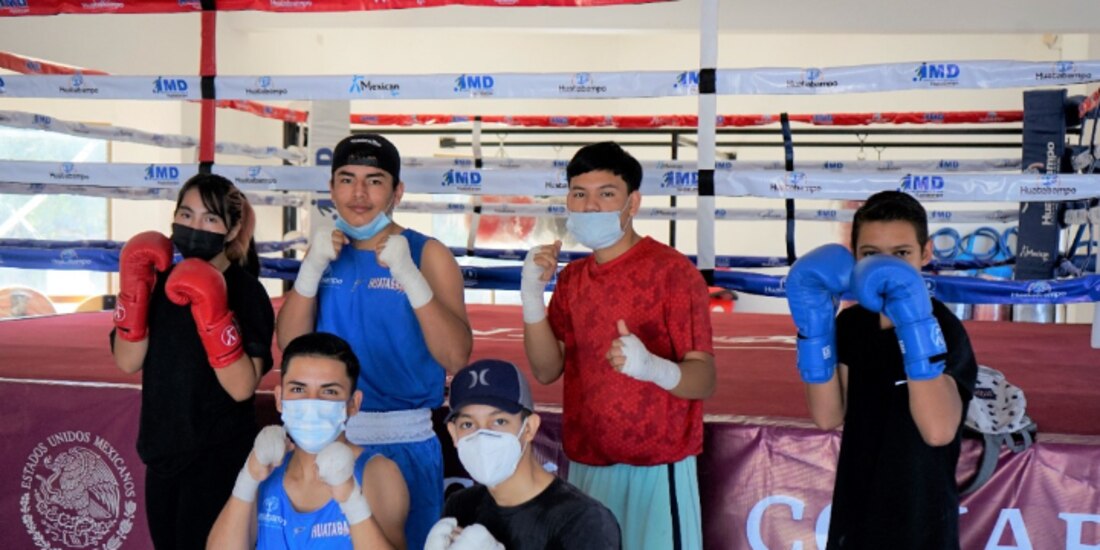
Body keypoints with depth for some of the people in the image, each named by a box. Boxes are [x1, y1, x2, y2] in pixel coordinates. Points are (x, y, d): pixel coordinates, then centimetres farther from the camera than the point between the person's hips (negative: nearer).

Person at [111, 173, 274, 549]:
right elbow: (128, 362, -4)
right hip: (163, 450, 6)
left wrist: (211, 313, -31)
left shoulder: (246, 291, -13)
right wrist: (134, 289, -14)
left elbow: (241, 387, -21)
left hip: (219, 457, -6)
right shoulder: (162, 282, 4)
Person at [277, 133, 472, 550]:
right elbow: (291, 346, 0)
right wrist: (313, 266, -13)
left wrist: (408, 274, -24)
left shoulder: (427, 253, -6)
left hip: (404, 443, -3)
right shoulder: (326, 249, 6)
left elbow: (456, 358, -16)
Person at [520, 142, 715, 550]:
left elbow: (704, 379, -16)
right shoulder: (571, 278, 8)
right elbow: (547, 370, 4)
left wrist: (651, 367, -36)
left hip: (655, 468, -5)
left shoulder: (672, 270, -12)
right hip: (585, 467, 5)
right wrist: (532, 294, -8)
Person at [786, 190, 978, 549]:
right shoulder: (850, 324, 0)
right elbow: (828, 417, -8)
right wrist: (814, 325, -17)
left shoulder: (944, 328, -16)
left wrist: (915, 323, -35)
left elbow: (939, 431, -29)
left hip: (919, 520, -4)